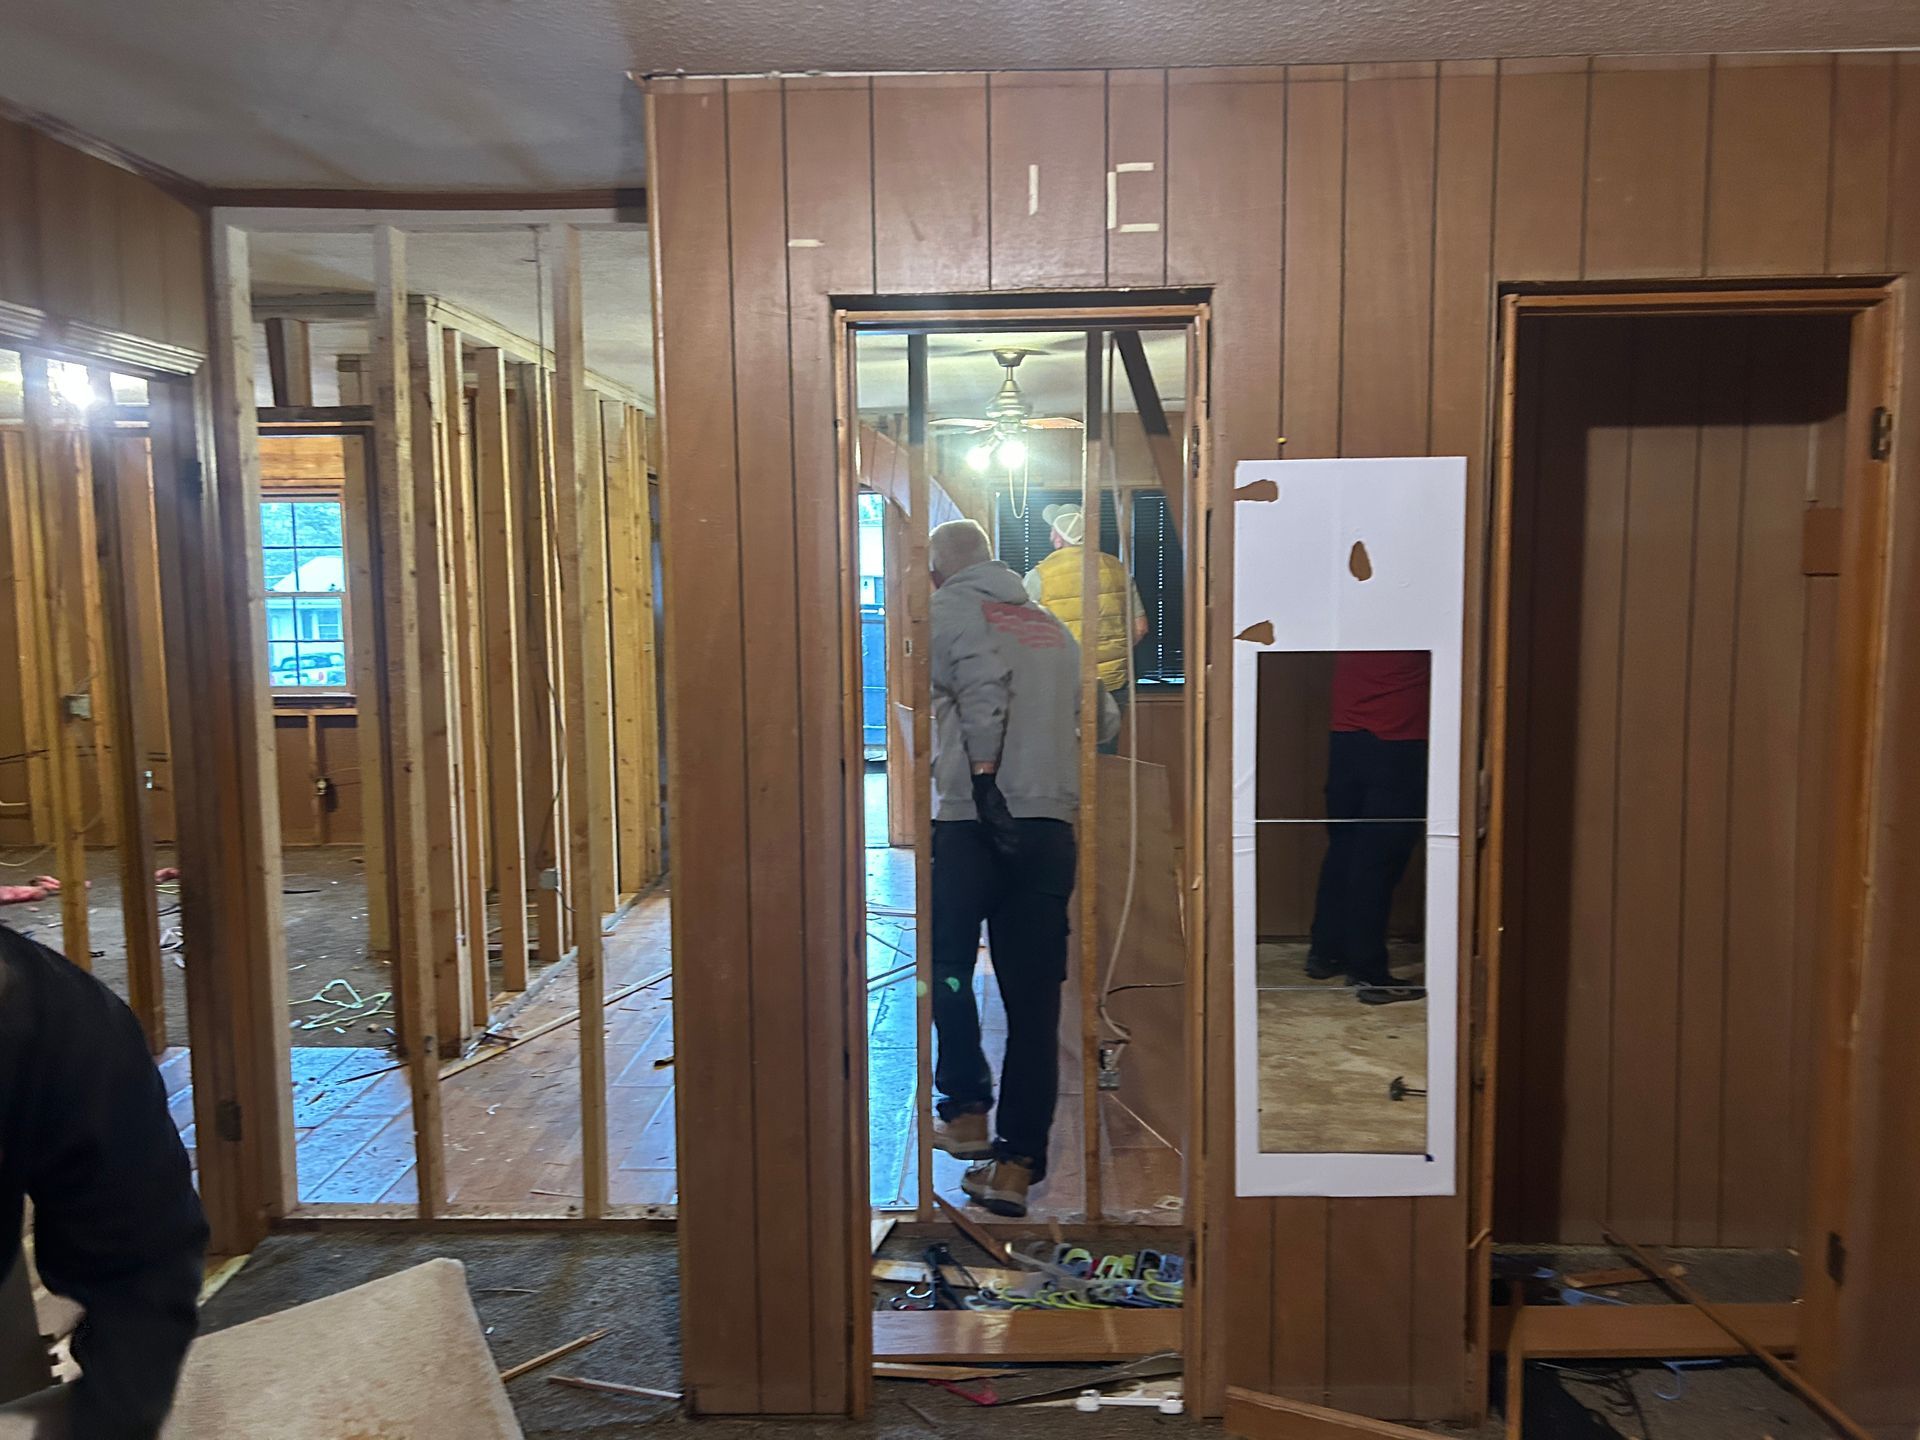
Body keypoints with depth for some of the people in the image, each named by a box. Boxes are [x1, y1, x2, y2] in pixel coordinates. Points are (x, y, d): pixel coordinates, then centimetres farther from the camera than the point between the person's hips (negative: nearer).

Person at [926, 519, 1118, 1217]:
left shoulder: (951, 608, 3)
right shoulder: (1050, 623, 20)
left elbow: (982, 682, -17)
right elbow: (1103, 721, 20)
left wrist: (985, 779, -18)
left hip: (972, 819, -4)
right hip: (1052, 826, 5)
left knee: (948, 964, 17)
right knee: (1034, 995, 5)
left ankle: (966, 1111, 20)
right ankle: (1018, 1162, 8)